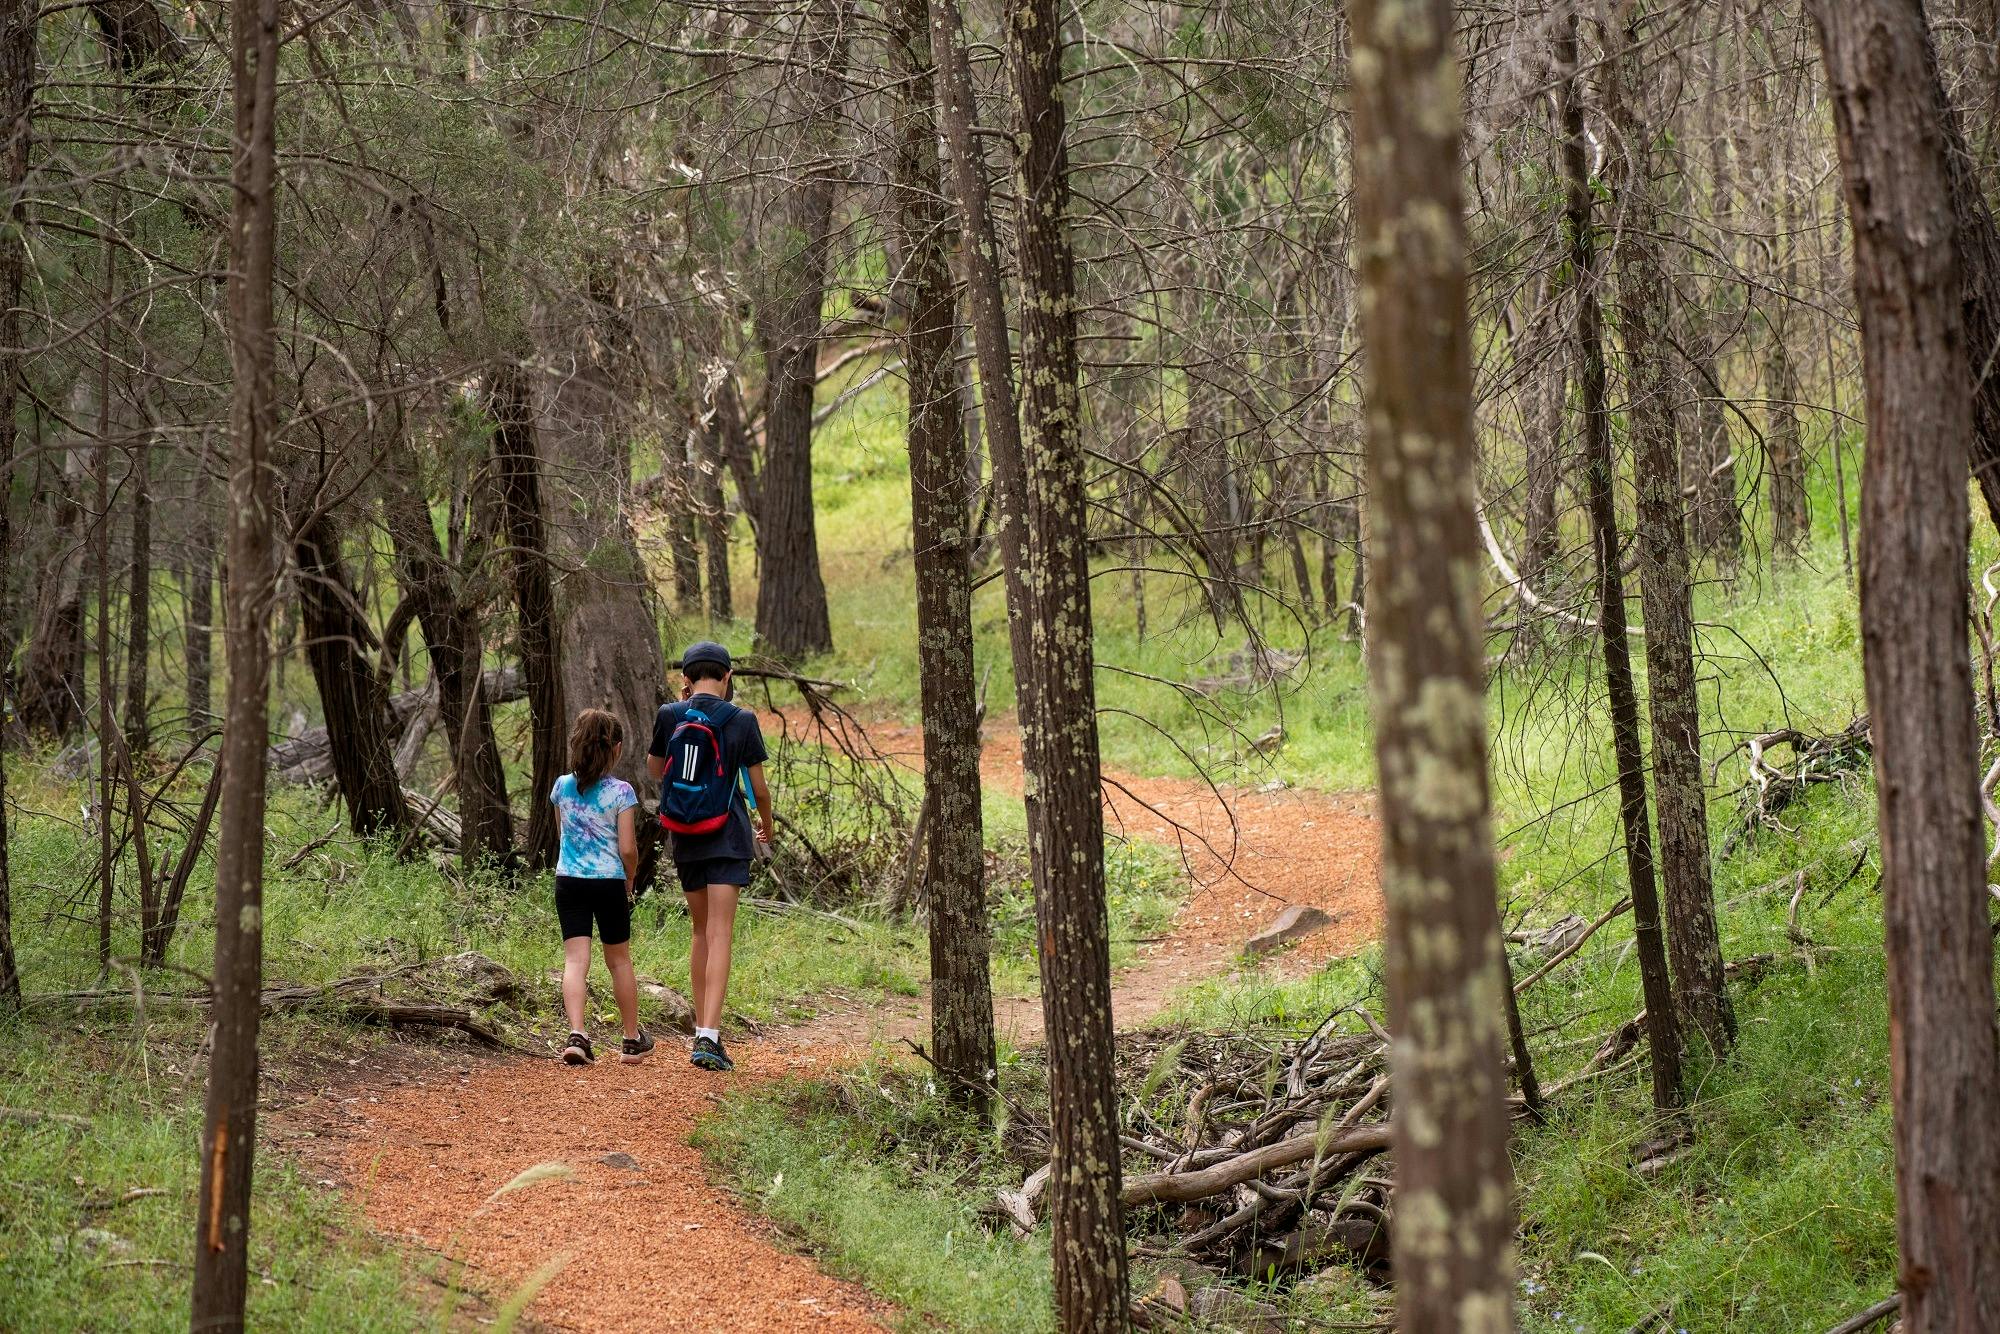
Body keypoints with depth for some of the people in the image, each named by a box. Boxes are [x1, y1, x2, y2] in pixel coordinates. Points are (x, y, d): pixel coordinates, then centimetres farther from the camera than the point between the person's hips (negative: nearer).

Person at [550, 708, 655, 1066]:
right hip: (609, 882, -2)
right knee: (619, 960, 13)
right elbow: (627, 848, -10)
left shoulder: (562, 787, 4)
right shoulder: (620, 792, -9)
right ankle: (632, 1040, 25)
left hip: (568, 880, 2)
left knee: (575, 959, -4)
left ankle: (576, 1034, -22)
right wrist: (629, 881, 7)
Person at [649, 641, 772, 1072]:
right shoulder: (741, 721, -7)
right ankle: (709, 1037, -17)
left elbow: (655, 769, 16)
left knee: (701, 932, 17)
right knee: (719, 935, -7)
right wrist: (767, 827, 18)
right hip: (728, 839, -3)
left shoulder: (670, 716, -2)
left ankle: (701, 1032, 20)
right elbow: (758, 787, -1)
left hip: (685, 840, 3)